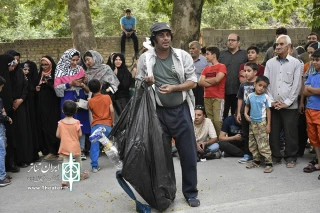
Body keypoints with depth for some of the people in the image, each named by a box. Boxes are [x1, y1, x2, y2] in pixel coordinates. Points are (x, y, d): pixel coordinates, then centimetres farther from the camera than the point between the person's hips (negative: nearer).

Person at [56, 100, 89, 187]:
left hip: (64, 146, 1)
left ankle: (64, 180, -9)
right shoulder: (76, 122, -14)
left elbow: (57, 135, -2)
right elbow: (80, 135, -11)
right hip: (75, 146, -1)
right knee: (78, 160, 20)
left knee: (65, 161, 4)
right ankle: (80, 175, 39)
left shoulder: (61, 122, -7)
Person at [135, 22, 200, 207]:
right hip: (158, 112, 0)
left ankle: (191, 193, 22)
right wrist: (146, 82, -17)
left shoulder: (183, 56, -1)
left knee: (188, 153, 5)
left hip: (181, 110, 0)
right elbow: (139, 85, 6)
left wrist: (173, 87, -18)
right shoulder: (145, 59, -1)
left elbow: (193, 82, -2)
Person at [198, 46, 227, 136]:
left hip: (218, 98, -6)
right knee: (209, 120, 6)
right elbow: (200, 82, 6)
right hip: (207, 98, 6)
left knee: (217, 120, -11)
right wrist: (212, 82, -8)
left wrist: (206, 80, 2)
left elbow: (217, 79, -14)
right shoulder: (206, 69, 18)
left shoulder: (222, 66, 0)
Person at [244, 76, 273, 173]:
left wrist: (268, 124, -6)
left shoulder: (265, 97, -7)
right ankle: (256, 161, 25)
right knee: (252, 144, 12)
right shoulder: (250, 96, 2)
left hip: (261, 123, -5)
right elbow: (247, 105, 20)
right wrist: (245, 114, 2)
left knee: (263, 145, -9)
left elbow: (268, 110, -4)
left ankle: (269, 163, -4)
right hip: (252, 123, 5)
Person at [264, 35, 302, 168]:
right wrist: (271, 100, -4)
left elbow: (296, 85, -4)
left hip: (290, 106, -2)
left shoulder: (296, 63, 1)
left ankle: (291, 157, 17)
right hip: (273, 105, 3)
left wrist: (287, 102, -9)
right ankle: (275, 156, 20)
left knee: (290, 133, 3)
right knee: (273, 132, 7)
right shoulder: (270, 63, 9)